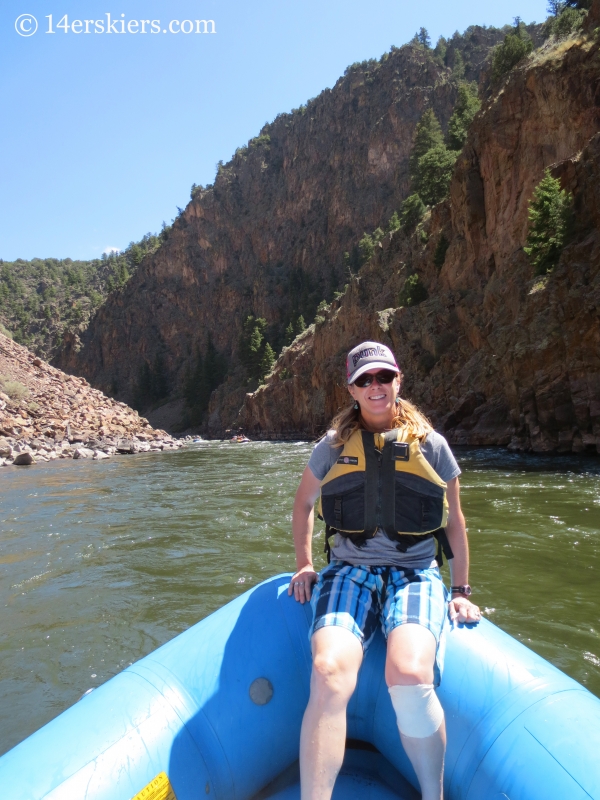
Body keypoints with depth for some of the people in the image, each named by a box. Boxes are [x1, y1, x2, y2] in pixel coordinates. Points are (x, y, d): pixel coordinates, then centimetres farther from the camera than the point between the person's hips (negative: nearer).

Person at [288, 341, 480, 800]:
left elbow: (454, 522, 13)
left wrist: (460, 591, 12)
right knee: (329, 675, -27)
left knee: (408, 676, -28)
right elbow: (304, 504, 22)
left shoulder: (430, 445, 5)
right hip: (349, 570, 1)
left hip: (415, 573, -1)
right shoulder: (333, 446, 7)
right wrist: (304, 565, 16)